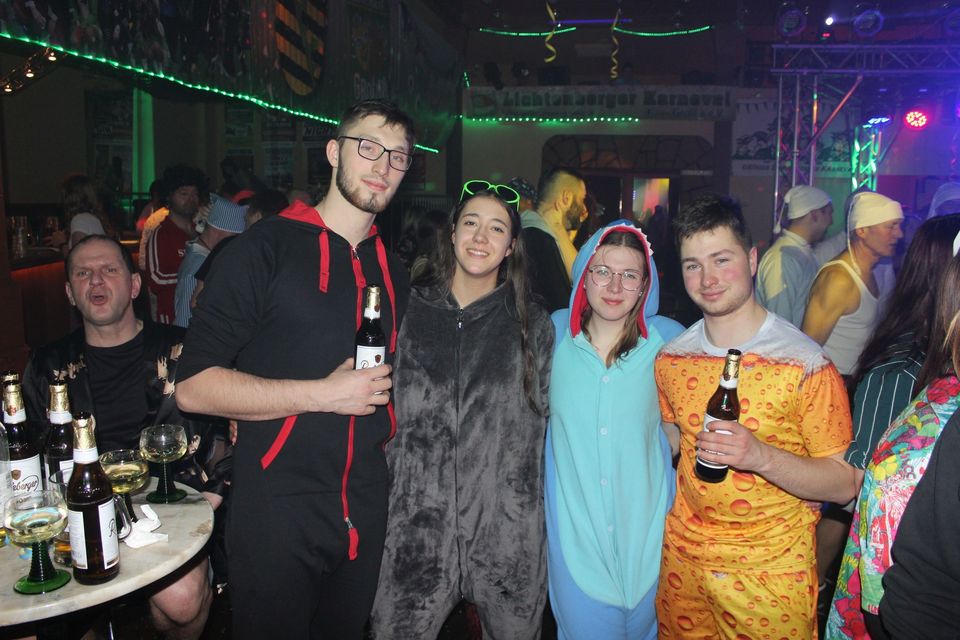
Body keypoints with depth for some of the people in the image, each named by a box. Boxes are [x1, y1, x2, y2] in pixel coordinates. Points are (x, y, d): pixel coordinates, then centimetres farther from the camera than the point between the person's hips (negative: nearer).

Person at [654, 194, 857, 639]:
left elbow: (844, 484, -16)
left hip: (770, 572, -4)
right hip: (683, 559, 4)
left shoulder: (806, 365, -16)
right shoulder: (670, 359, -2)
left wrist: (762, 456, -30)